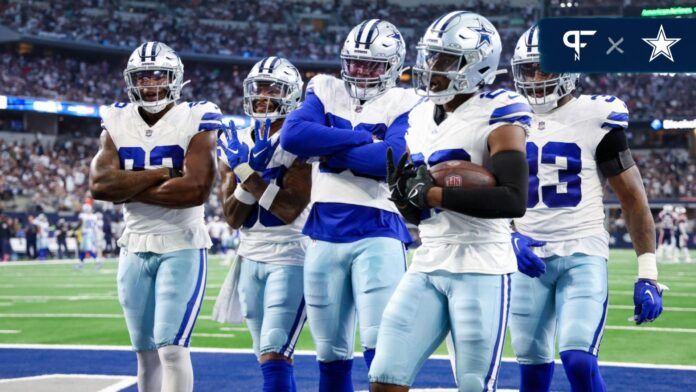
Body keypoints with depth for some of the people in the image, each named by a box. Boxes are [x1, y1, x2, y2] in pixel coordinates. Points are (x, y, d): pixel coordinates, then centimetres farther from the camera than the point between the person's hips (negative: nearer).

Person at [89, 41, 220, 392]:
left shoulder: (195, 120, -8)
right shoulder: (117, 122, 6)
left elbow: (196, 188, -21)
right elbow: (98, 184, -9)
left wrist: (128, 188, -14)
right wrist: (165, 172, -15)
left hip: (182, 247, -5)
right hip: (134, 249, 5)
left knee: (172, 348, -14)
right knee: (146, 352, 12)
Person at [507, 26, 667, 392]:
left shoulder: (595, 118, -4)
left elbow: (633, 199, -2)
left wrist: (647, 274, -6)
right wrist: (511, 238, -9)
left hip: (582, 254, -4)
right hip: (529, 256, 4)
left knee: (579, 361, -17)